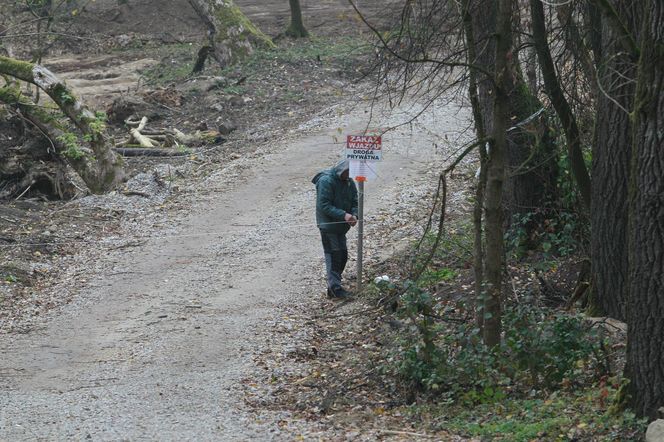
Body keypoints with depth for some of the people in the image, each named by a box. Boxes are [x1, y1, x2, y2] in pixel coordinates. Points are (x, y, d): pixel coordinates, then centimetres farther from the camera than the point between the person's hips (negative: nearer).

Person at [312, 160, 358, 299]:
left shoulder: (349, 182, 5)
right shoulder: (326, 181, -19)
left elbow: (354, 202, 7)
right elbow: (324, 205, -23)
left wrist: (354, 215, -15)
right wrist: (344, 215, -30)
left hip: (341, 225, 8)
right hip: (328, 224, -8)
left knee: (343, 256, 12)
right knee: (333, 256, -9)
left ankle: (334, 285, 24)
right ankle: (335, 288, -8)